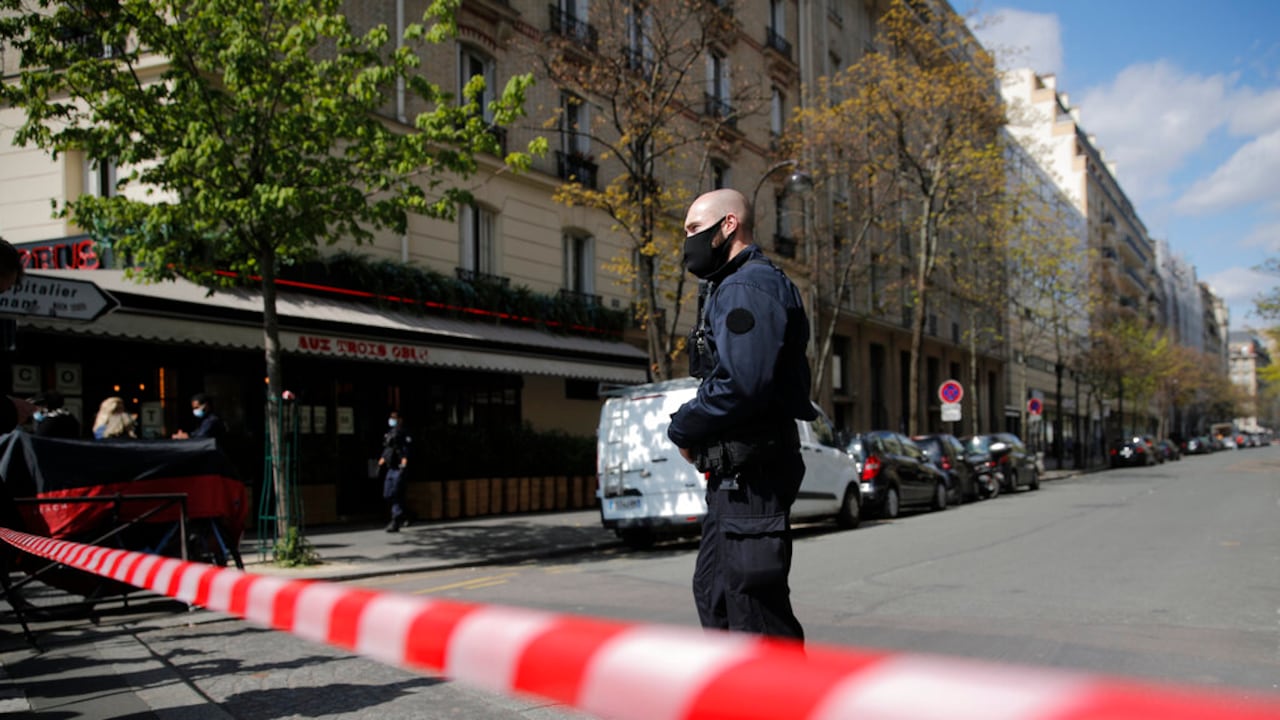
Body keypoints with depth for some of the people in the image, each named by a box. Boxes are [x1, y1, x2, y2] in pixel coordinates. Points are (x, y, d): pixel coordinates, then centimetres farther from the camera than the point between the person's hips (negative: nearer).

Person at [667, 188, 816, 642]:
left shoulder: (749, 287, -14)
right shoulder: (731, 287, 20)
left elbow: (740, 383, -26)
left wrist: (682, 429, -12)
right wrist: (693, 430, 6)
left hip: (750, 474, -11)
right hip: (733, 473, 11)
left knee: (752, 597, -7)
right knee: (713, 589, 18)